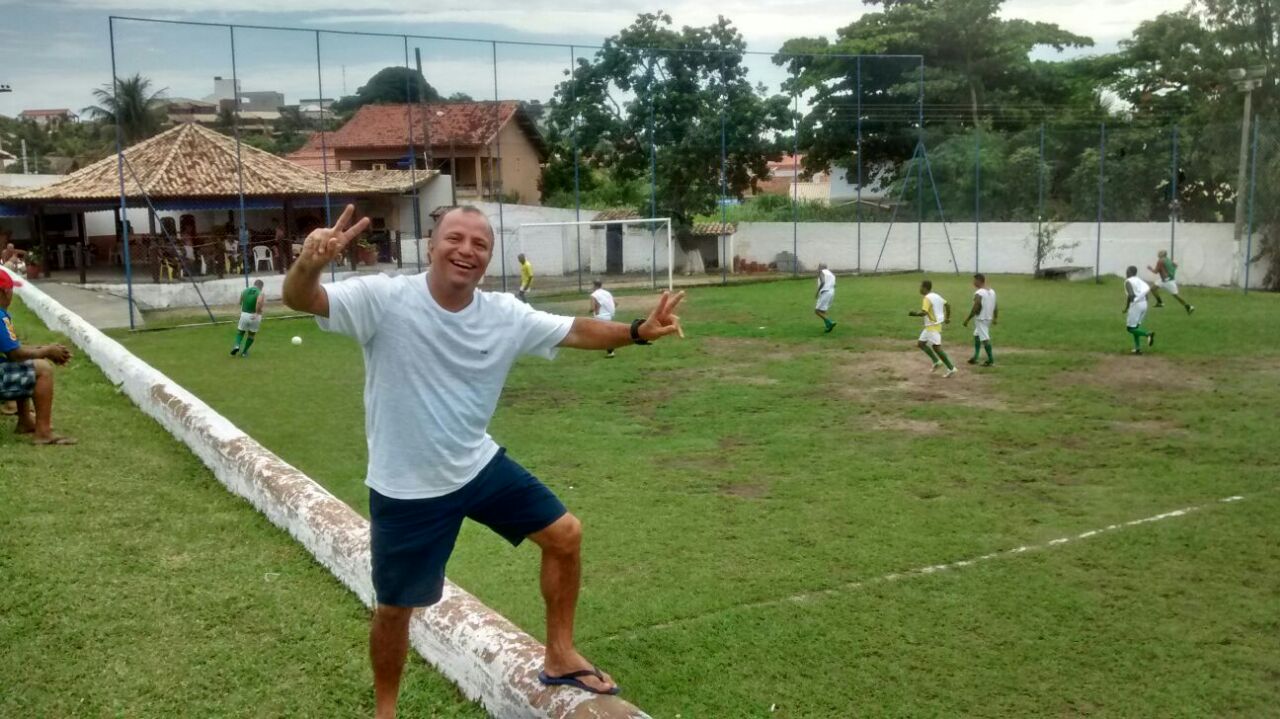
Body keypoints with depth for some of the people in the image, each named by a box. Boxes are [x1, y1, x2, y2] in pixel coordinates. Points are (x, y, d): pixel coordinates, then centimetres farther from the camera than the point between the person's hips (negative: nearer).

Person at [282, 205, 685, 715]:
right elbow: (299, 300, -29)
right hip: (406, 488, -5)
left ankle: (559, 658, 29)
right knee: (395, 607, 9)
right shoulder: (384, 299, -20)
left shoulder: (505, 315, -6)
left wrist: (639, 331, -13)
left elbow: (575, 331, 3)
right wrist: (310, 262, -53)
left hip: (479, 465, 5)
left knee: (564, 535, 9)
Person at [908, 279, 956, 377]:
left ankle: (951, 368, -3)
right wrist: (947, 318, 27)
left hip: (933, 326, -10)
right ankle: (936, 362, 15)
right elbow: (947, 305, 20)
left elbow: (924, 313, -29)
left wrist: (915, 313, -14)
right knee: (921, 343, 14)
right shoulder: (936, 296, 12)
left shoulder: (927, 298, -17)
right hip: (931, 326, 10)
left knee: (936, 347, -7)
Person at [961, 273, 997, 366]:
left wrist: (967, 319, -15)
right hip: (989, 318, 9)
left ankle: (991, 359, -1)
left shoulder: (978, 293, -19)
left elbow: (975, 308, -21)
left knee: (985, 338, -4)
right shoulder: (992, 291, 7)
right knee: (977, 335, 20)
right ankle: (975, 357, 23)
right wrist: (995, 318, 22)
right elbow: (995, 307, 11)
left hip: (981, 319, -9)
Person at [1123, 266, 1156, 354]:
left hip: (1135, 305, -8)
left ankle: (1148, 334, -20)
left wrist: (1126, 308, -14)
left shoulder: (1128, 281, -10)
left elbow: (1131, 295, -22)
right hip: (1144, 304, 8)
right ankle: (1137, 348, 15)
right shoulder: (1139, 280, 14)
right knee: (1135, 326, 19)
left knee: (1130, 328, 1)